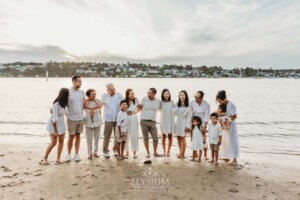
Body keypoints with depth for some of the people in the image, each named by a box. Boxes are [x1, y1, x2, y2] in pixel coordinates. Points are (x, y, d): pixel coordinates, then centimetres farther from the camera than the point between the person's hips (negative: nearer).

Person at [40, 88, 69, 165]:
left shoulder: (64, 103, -6)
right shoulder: (56, 105, -27)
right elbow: (54, 118, -25)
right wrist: (55, 130, -21)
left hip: (61, 124, 7)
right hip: (54, 125, -7)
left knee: (61, 141, 3)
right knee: (53, 143, -5)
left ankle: (58, 159, 10)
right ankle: (44, 159, 12)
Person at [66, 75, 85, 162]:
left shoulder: (82, 92, 5)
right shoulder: (68, 92, -9)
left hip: (81, 118, 4)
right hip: (72, 118, -4)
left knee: (78, 136, 11)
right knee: (71, 136, 5)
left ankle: (76, 154, 21)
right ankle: (69, 154, 22)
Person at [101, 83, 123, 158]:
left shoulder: (119, 95, 2)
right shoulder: (104, 96, 2)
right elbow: (101, 104, 12)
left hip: (118, 119, 1)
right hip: (108, 119, -1)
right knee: (107, 136, 1)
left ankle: (115, 149, 27)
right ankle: (105, 151, 15)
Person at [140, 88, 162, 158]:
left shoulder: (158, 101, 0)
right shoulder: (144, 99, -3)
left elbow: (160, 108, 18)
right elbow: (140, 107, 12)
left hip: (153, 122, 1)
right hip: (144, 121, -1)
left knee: (155, 138, 3)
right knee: (146, 138, 7)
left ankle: (155, 152, 22)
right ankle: (148, 152, 22)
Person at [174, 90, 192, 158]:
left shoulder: (188, 105, -6)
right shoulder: (177, 104, 12)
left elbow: (189, 116, -8)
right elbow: (176, 113, 11)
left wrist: (187, 125, -12)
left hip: (184, 122, -5)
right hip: (177, 122, 5)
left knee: (182, 139, -3)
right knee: (178, 138, 6)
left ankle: (182, 154, 7)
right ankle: (181, 152, 18)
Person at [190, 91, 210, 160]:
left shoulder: (206, 105, -11)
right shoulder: (192, 103, -6)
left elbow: (207, 116, -11)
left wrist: (204, 126, -16)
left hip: (202, 124, -2)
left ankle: (205, 154, 15)